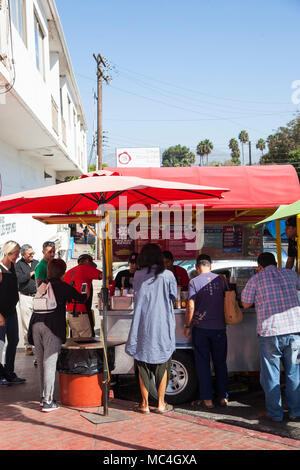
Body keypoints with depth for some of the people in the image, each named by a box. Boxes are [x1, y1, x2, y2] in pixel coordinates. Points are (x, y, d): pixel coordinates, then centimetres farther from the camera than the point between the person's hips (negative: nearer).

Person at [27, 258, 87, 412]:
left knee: (41, 362, 15)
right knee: (50, 363, -3)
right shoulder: (63, 286, -1)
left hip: (36, 324, 6)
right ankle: (48, 401, -2)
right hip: (52, 327, -5)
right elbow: (79, 298, 7)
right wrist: (87, 294, 30)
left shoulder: (42, 285, 14)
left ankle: (43, 396, 23)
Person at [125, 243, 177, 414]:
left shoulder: (138, 275, 1)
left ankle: (145, 404, 13)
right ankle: (161, 403, 14)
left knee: (143, 365, 9)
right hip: (162, 325, -1)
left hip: (142, 326, 1)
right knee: (162, 365, 9)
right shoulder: (167, 275, -4)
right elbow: (174, 297, 6)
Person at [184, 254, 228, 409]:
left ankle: (207, 399, 7)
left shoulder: (194, 282, -6)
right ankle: (223, 397, 16)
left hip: (201, 327, -3)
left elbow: (191, 306, -11)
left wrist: (188, 326, -2)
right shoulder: (220, 280, 3)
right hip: (219, 327, 3)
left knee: (203, 364, 5)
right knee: (220, 363, 12)